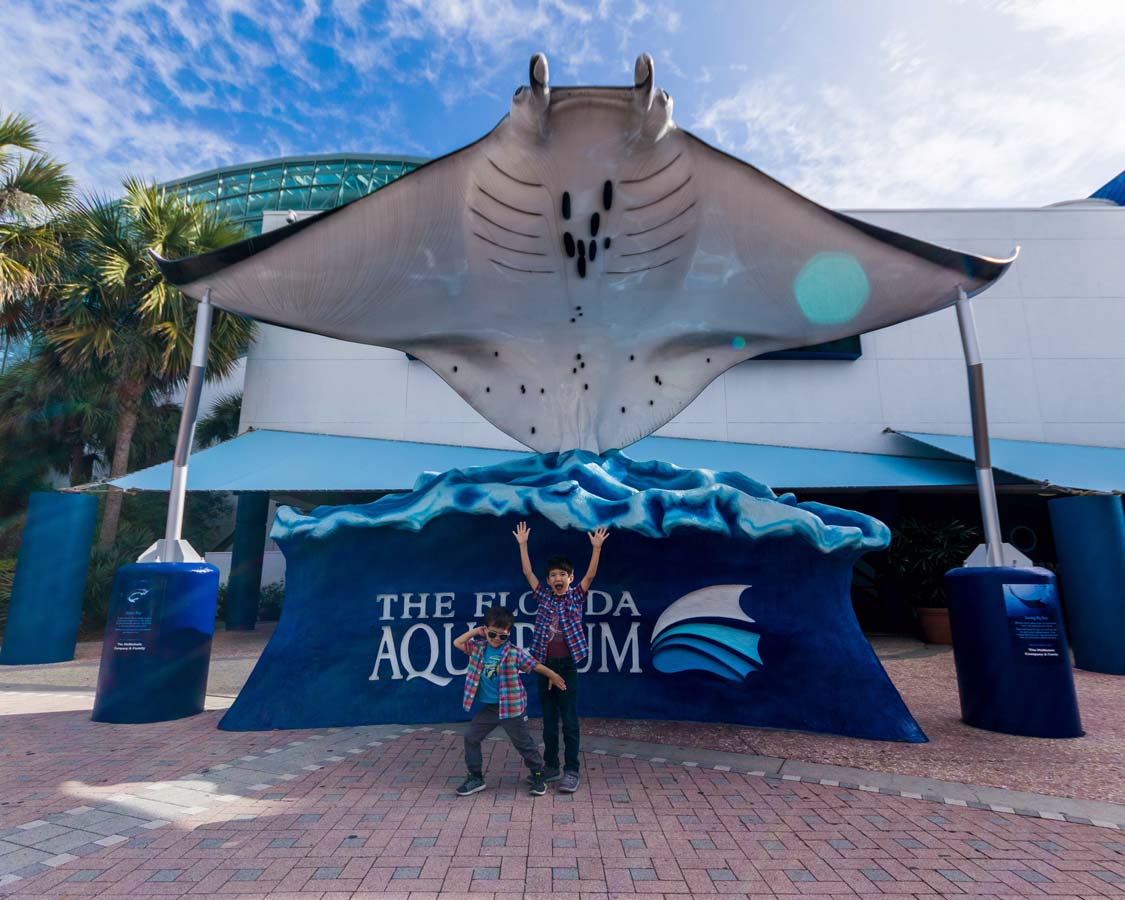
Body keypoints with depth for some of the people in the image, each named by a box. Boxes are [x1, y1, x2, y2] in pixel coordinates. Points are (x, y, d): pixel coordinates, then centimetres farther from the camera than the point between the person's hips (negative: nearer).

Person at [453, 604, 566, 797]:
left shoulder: (514, 652, -14)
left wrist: (553, 677, 4)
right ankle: (476, 777, 26)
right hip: (486, 707, 4)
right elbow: (457, 643, 1)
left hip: (511, 707, -4)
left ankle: (537, 776, 26)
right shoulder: (479, 647, -2)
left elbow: (536, 666, -5)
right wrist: (475, 631, -6)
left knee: (523, 742, 8)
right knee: (471, 738, 9)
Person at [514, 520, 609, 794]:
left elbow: (590, 575, -11)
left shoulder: (576, 597, 1)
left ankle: (571, 771, 10)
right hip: (544, 664, 3)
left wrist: (596, 547, -21)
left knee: (569, 721, 2)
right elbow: (527, 572, 2)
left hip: (567, 666, -3)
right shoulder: (544, 596, 6)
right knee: (548, 720, 13)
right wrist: (523, 544, -2)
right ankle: (550, 767, 25)